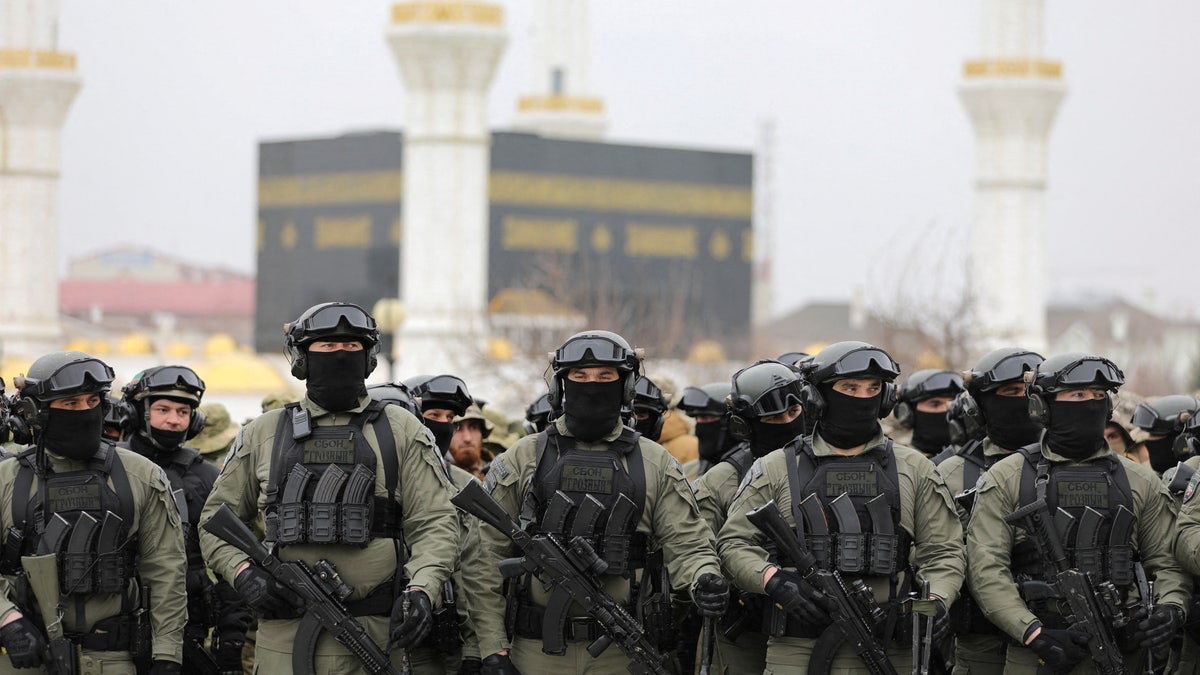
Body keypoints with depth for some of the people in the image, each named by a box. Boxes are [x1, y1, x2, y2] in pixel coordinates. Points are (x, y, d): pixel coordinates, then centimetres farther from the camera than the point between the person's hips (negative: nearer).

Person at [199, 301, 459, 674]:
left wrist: (421, 589, -15)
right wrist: (243, 573, -3)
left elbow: (435, 522, 3)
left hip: (376, 637, -1)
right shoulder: (263, 434, 12)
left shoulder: (401, 431, 9)